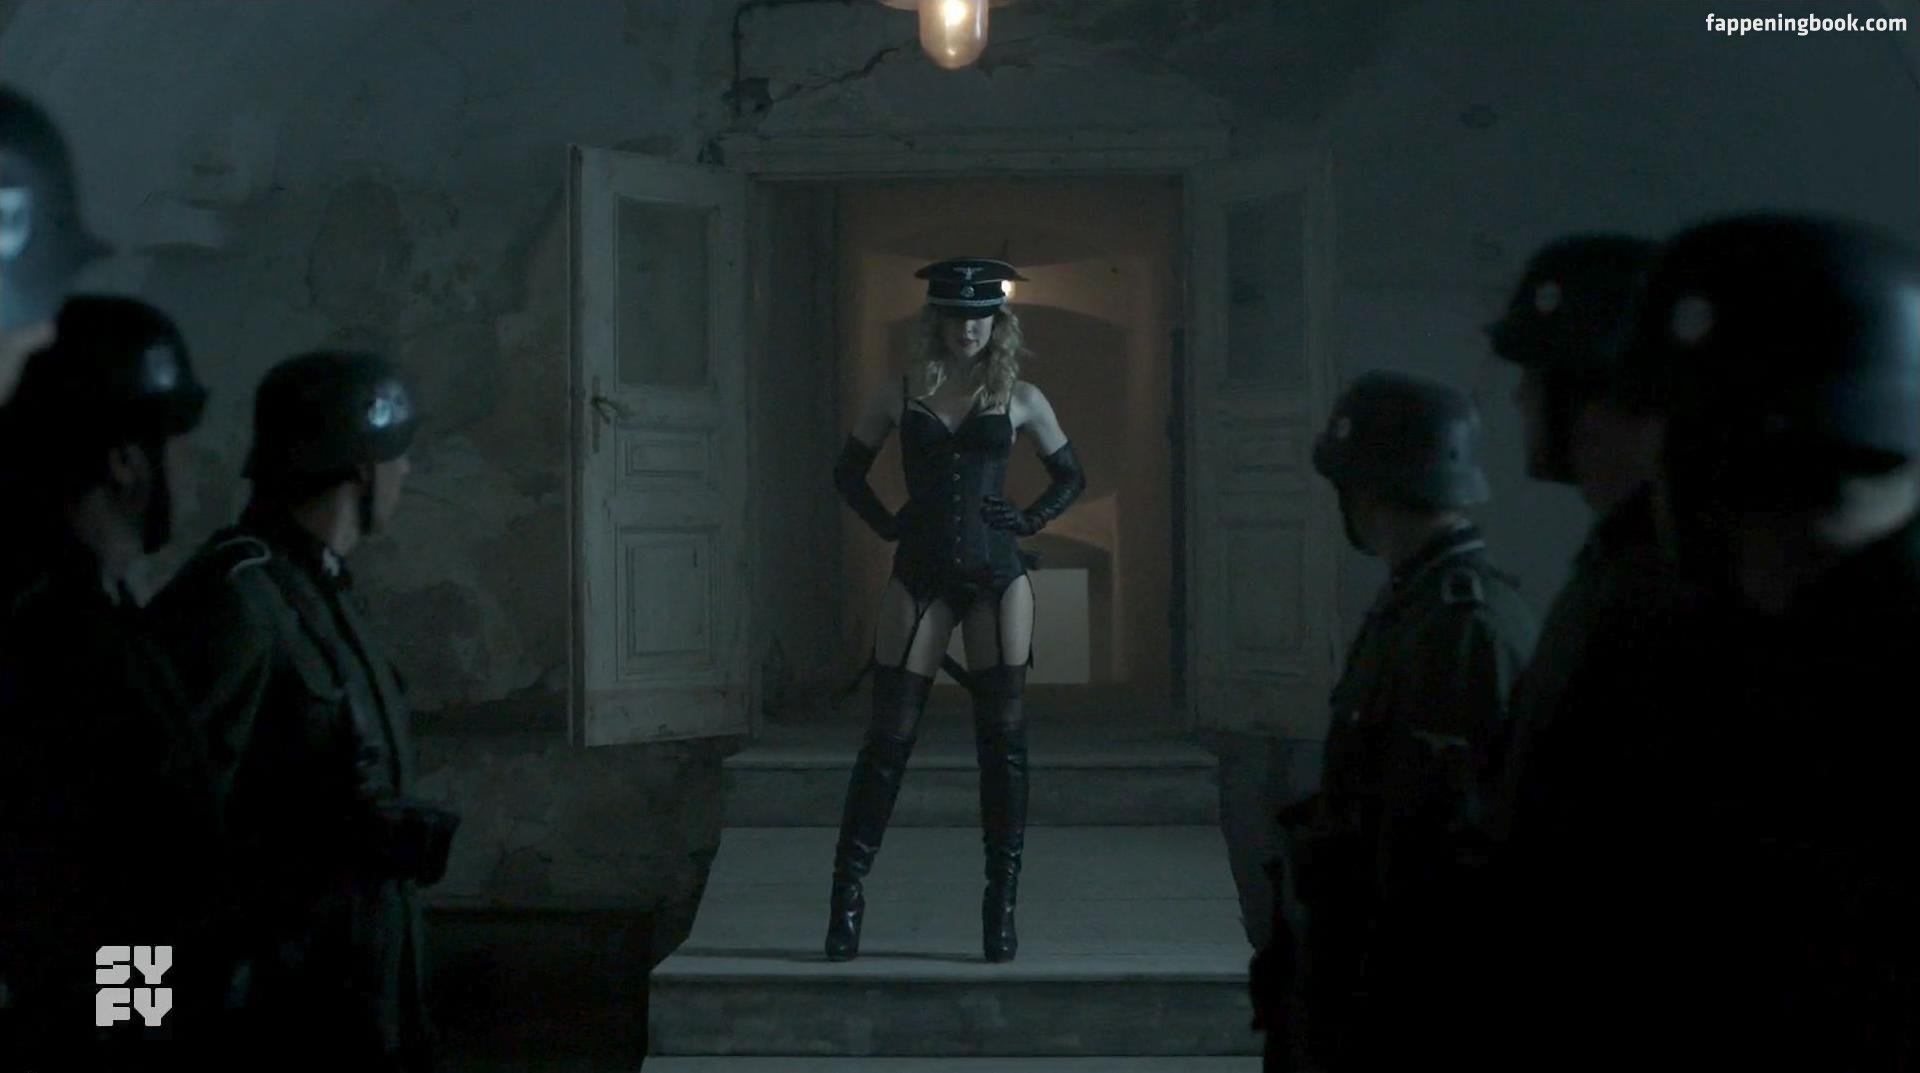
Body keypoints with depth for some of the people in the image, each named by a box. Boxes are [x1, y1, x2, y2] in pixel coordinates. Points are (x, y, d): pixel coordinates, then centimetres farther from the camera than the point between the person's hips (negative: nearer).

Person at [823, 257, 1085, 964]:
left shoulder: (1018, 398, 6)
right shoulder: (900, 395, 6)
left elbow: (1070, 475, 18)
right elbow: (848, 471, 17)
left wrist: (1029, 521, 3)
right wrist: (887, 525, 4)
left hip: (997, 575, 0)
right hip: (920, 578, 0)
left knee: (1003, 740, -1)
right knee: (888, 739, -3)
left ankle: (1001, 905, 5)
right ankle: (847, 895, 3)